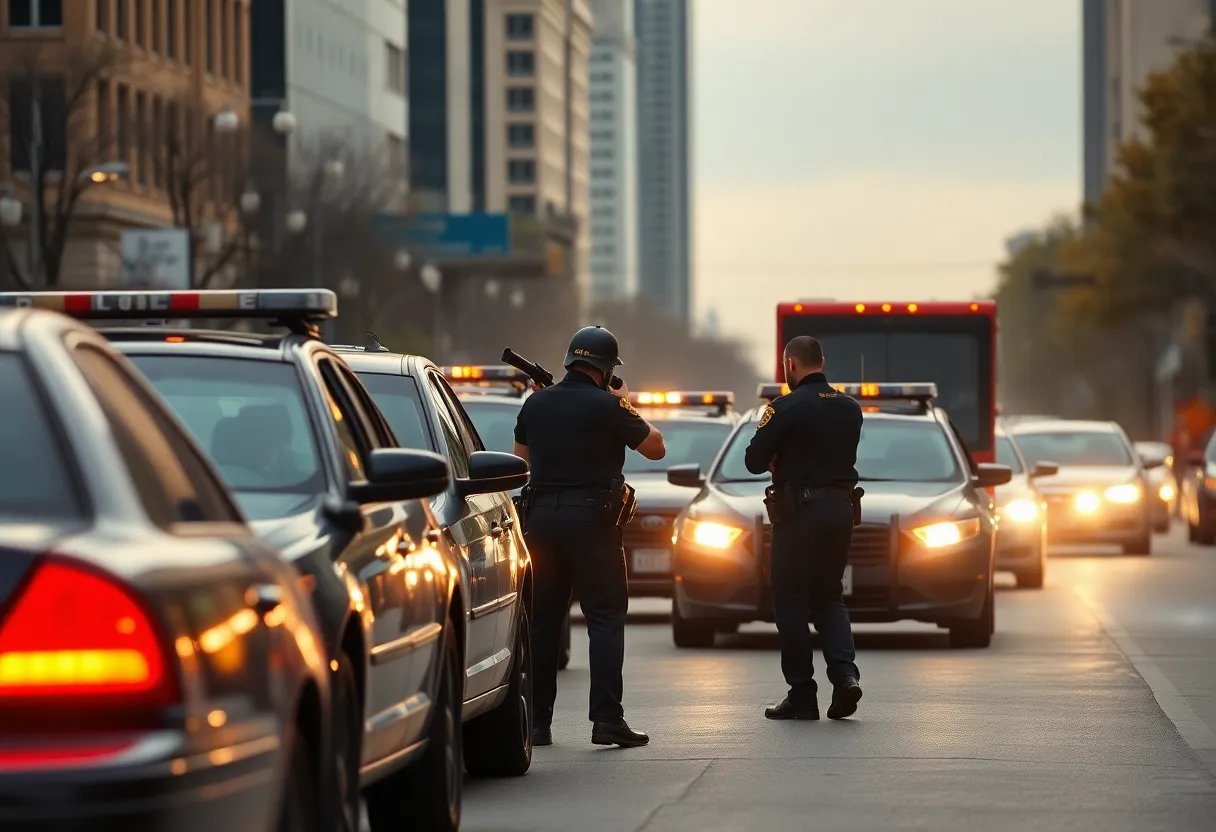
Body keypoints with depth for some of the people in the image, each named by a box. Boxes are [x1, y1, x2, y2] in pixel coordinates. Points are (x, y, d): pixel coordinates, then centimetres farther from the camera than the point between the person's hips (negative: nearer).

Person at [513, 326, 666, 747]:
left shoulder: (536, 403, 6)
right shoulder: (607, 407, -9)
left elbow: (521, 456, 22)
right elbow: (655, 448, 0)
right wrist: (627, 408, 13)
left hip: (541, 518, 5)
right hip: (590, 519, -5)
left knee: (542, 620, 10)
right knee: (605, 618, -1)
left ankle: (536, 721, 9)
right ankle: (607, 719, -10)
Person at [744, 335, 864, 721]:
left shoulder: (787, 407, -11)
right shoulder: (850, 408, 9)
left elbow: (754, 460, -10)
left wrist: (776, 461, 12)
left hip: (800, 511, -6)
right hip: (841, 507, 6)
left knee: (791, 601, 3)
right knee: (828, 597, 16)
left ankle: (802, 695, 3)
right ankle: (845, 673, -5)